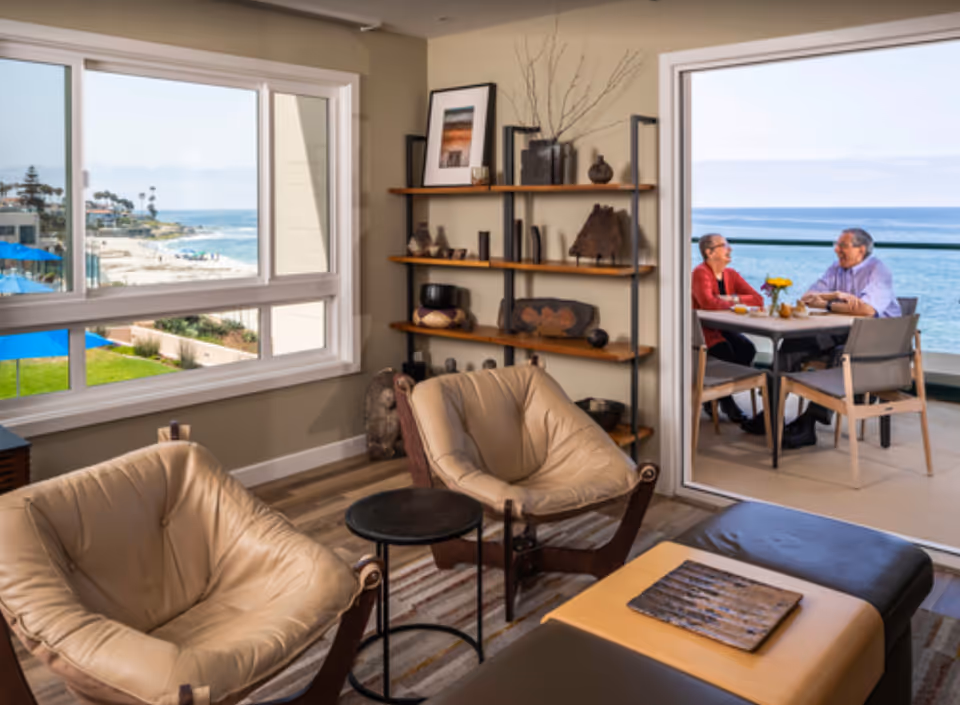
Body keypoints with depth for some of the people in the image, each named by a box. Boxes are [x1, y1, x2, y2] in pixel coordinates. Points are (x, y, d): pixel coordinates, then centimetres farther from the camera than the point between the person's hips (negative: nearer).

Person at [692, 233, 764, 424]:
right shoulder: (700, 273, -14)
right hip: (702, 330, -7)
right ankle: (726, 401, -3)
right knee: (726, 352, -28)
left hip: (722, 328, 7)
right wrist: (734, 301, -13)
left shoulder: (731, 274, 8)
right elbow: (708, 303, -31)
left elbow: (758, 299, 1)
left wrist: (733, 298, -16)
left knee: (747, 349, -18)